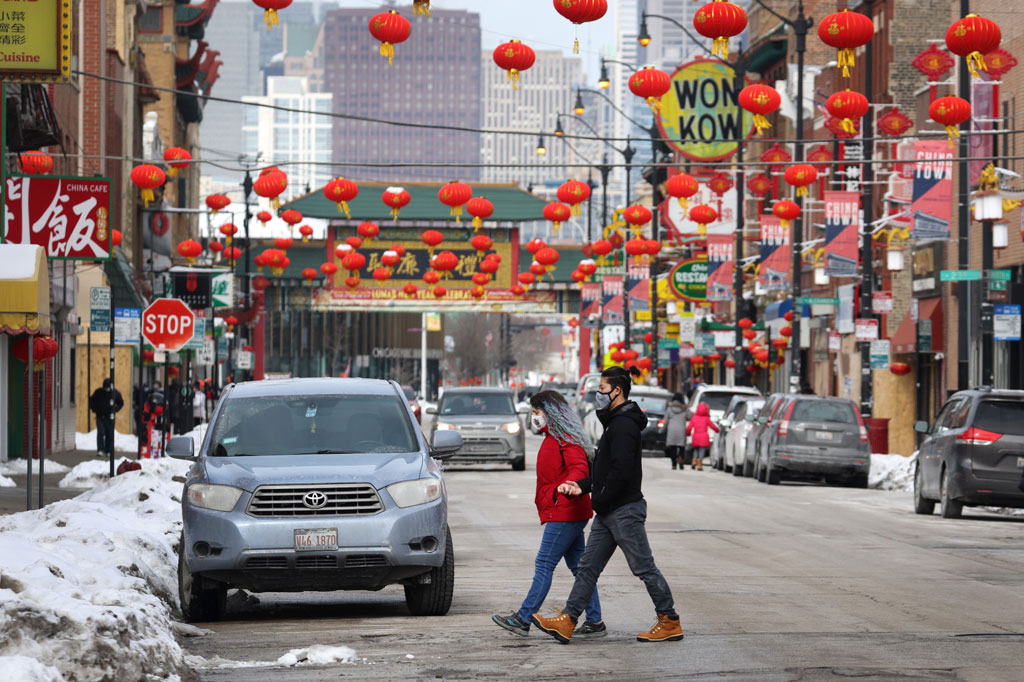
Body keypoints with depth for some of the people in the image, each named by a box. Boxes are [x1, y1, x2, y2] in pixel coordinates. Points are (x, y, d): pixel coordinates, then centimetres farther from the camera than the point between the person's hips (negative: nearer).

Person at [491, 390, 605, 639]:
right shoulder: (552, 439, 20)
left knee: (544, 565, -8)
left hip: (564, 514, -10)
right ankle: (594, 622, 8)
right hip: (567, 513, 10)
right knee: (578, 567, 8)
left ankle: (523, 619, -6)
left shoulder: (566, 439, -12)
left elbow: (579, 467, -26)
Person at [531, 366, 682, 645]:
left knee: (644, 567, -3)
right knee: (588, 567, 6)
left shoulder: (624, 425, -16)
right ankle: (566, 622, 4)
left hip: (624, 510, -11)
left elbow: (621, 471, -24)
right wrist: (582, 486, 9)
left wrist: (600, 499, -14)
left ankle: (670, 623, 5)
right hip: (609, 512, 11)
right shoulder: (616, 422, 17)